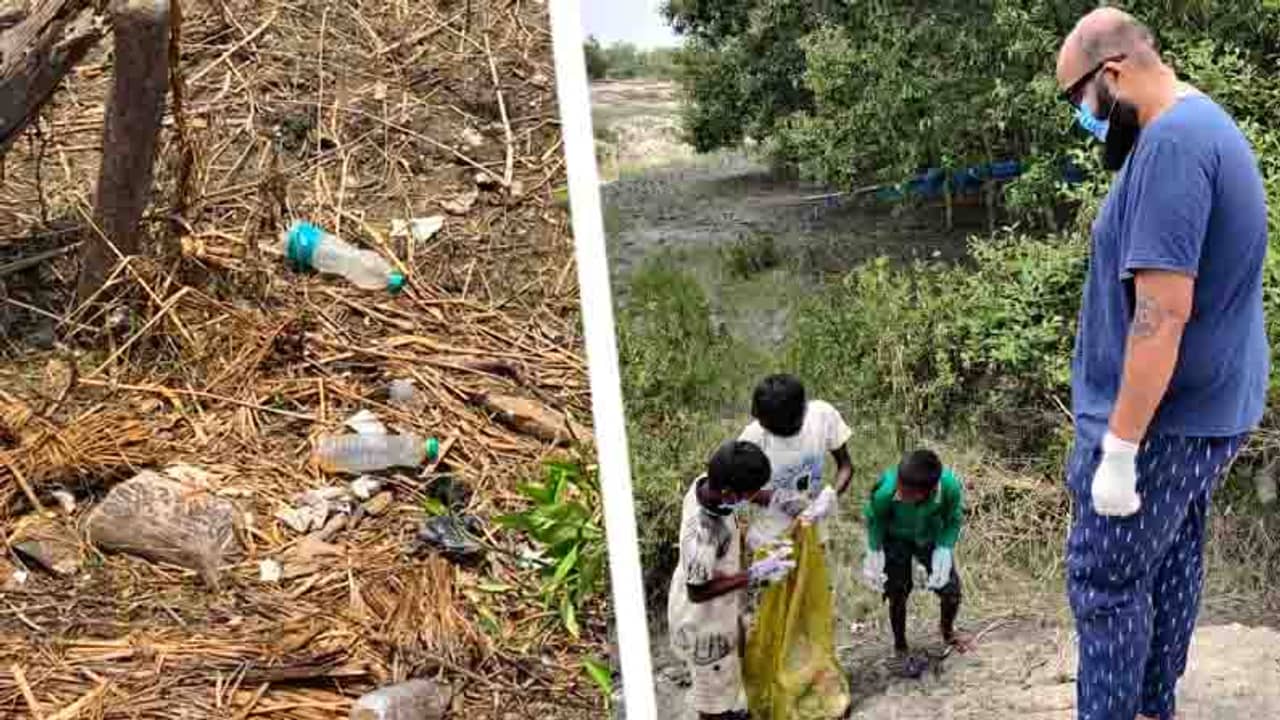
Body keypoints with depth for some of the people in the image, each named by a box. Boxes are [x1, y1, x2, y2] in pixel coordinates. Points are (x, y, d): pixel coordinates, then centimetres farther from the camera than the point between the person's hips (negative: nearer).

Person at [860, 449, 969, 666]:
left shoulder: (951, 487, -37)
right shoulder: (885, 490, -40)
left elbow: (954, 520, -14)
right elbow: (874, 519, -16)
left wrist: (944, 550, -22)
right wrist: (874, 553, -14)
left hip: (931, 538, 2)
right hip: (896, 540, -1)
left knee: (950, 589, 3)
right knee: (897, 593, 1)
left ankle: (948, 632, 37)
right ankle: (900, 645, 29)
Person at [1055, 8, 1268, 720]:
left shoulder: (1172, 142, -23)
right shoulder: (1208, 125, 11)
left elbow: (1163, 309, -28)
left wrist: (1118, 447, -25)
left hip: (1163, 418, -10)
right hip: (1205, 406, 10)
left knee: (1106, 580, 0)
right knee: (1170, 559, 18)